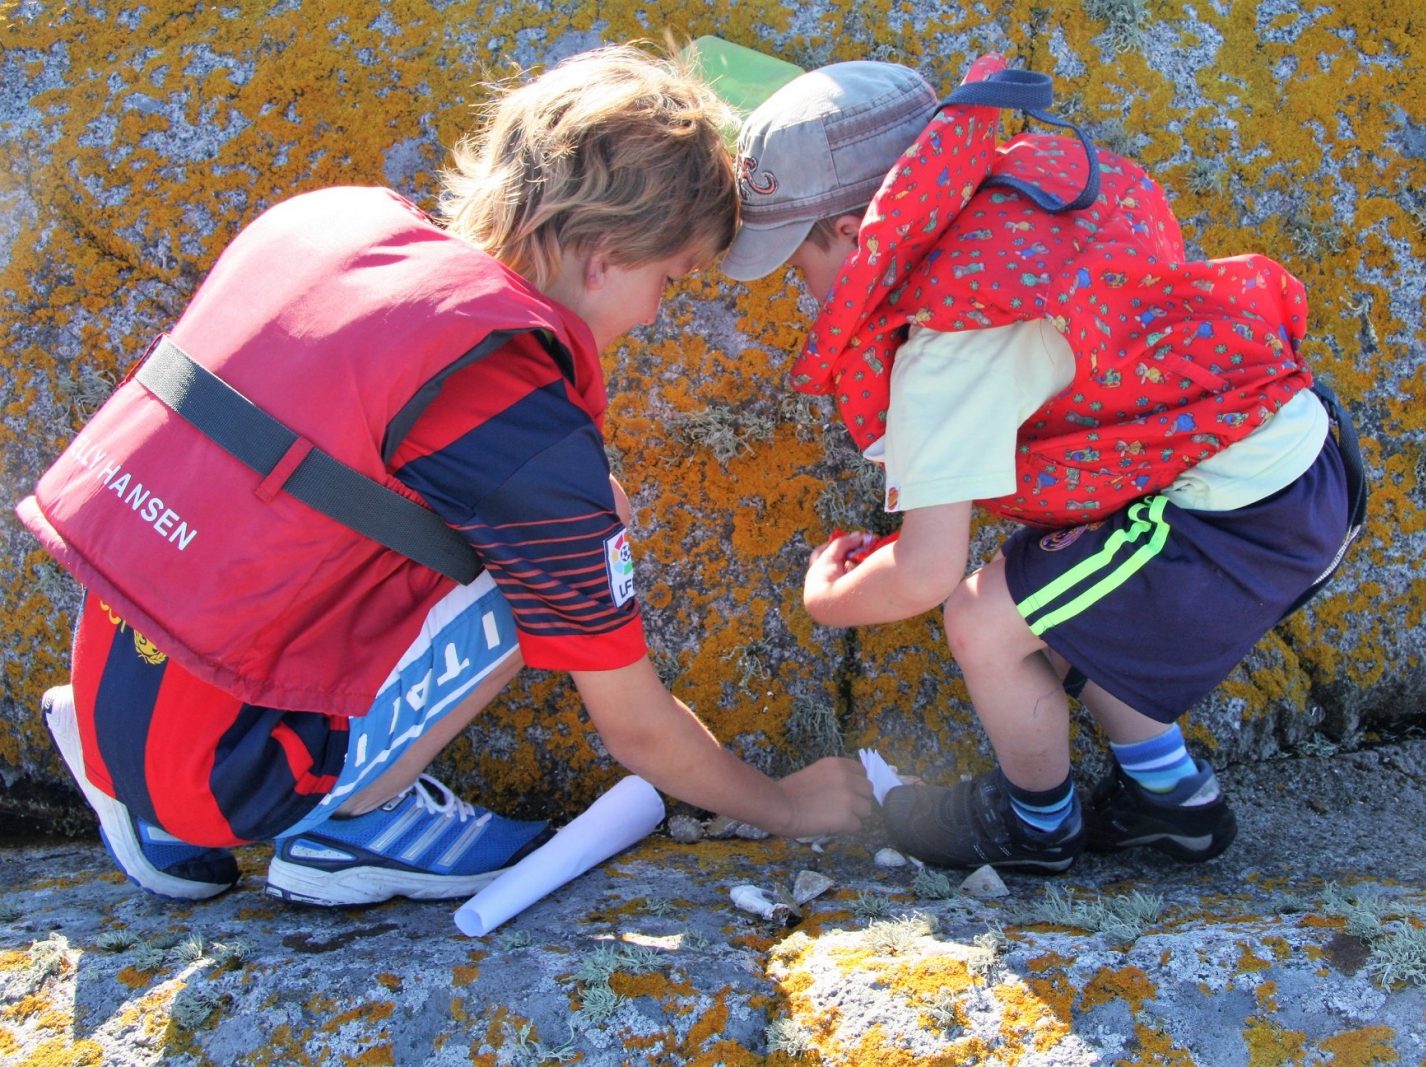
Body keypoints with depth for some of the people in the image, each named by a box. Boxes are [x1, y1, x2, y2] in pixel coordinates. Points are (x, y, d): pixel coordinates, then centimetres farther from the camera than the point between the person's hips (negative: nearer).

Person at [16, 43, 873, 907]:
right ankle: (341, 823, 3)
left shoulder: (331, 216, 1)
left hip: (104, 690, 8)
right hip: (212, 764, -7)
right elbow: (637, 729, -7)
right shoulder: (523, 423, -18)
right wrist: (785, 807, 12)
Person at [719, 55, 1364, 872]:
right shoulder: (1012, 196, 1)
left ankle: (1037, 824, 23)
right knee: (1045, 598, 20)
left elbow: (924, 573, -22)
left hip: (1243, 513, -9)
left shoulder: (952, 345, -22)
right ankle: (1171, 796, 32)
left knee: (986, 620, -4)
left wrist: (828, 597, 1)